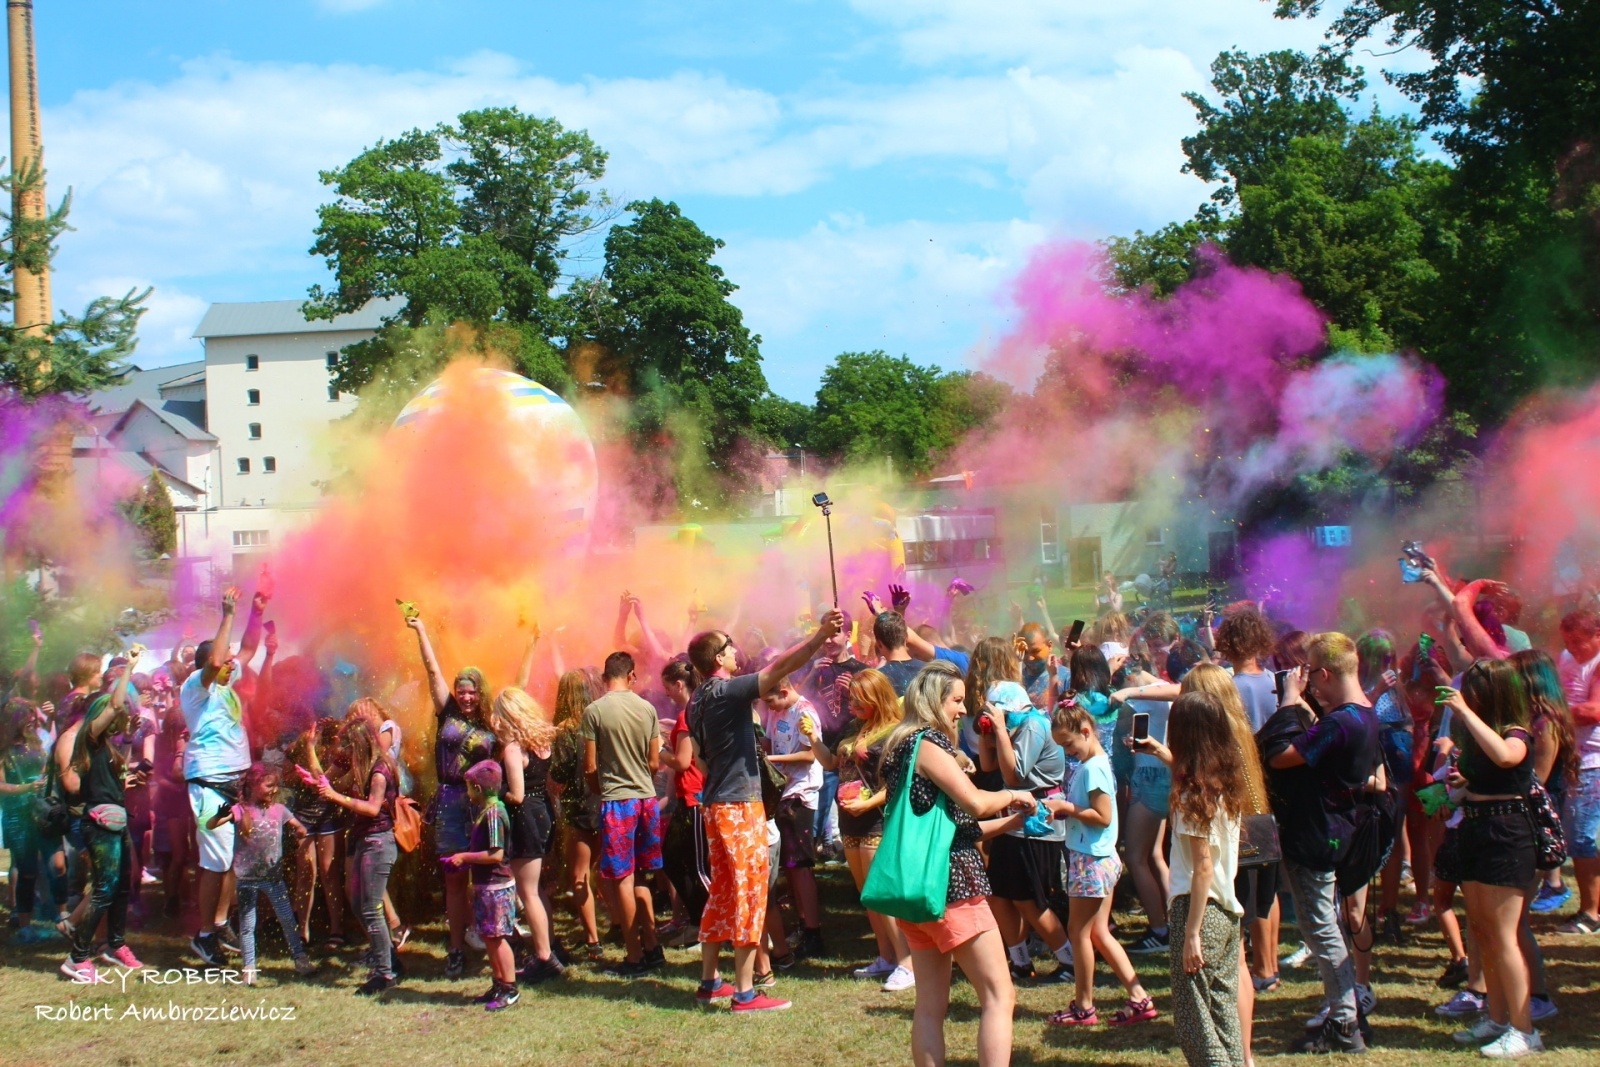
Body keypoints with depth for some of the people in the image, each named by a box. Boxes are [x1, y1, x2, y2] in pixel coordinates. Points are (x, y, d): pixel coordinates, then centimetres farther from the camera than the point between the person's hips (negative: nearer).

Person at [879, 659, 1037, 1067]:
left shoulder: (902, 745, 18)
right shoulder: (929, 742, -10)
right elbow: (975, 803, -17)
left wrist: (1015, 817, 20)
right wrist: (1013, 795, 2)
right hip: (950, 885, -9)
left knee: (930, 1006, 8)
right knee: (999, 996, -6)